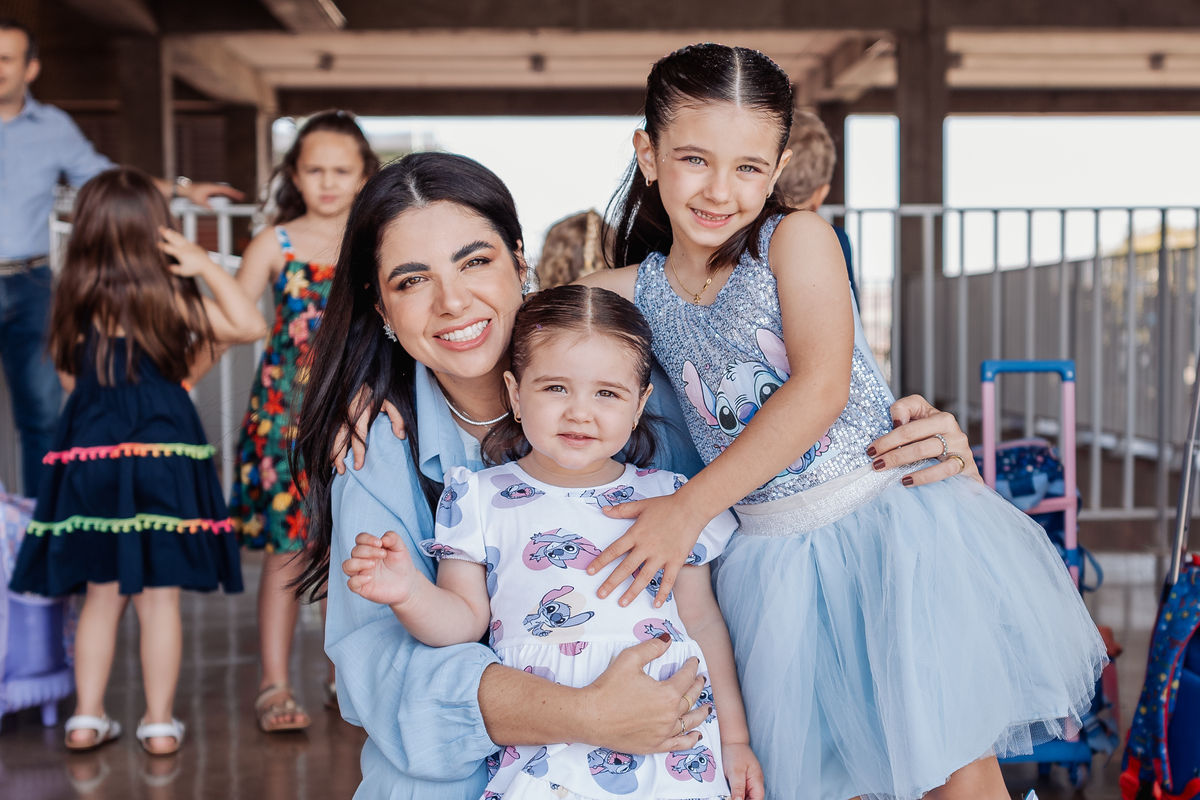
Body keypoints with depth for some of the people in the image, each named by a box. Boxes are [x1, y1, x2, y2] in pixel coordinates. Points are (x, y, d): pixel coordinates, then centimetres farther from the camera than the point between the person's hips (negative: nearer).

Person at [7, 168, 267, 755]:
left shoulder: (77, 304, 2)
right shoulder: (169, 297, -6)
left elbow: (71, 381, 8)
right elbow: (251, 326, -4)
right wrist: (206, 265, -5)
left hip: (90, 458, 3)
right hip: (164, 455, -3)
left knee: (102, 595, 15)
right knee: (160, 597, 5)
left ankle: (87, 716, 18)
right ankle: (160, 722, 12)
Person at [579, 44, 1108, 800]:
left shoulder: (798, 237, -5)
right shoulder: (631, 292, 5)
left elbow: (823, 387, -17)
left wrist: (689, 508, -19)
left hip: (891, 518, -3)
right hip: (774, 556, 3)